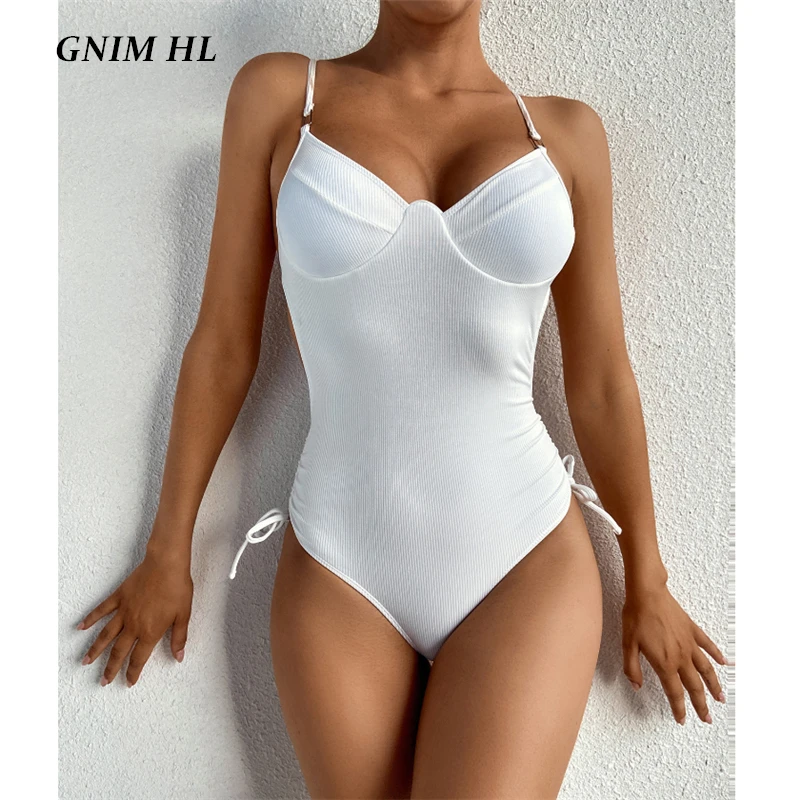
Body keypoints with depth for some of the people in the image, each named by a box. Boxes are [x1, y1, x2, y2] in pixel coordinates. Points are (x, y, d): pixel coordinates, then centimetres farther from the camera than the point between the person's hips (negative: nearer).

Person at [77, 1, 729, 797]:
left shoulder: (565, 131, 1)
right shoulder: (276, 93, -1)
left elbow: (599, 382, 5)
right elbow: (223, 345, 2)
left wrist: (645, 583, 13)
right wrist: (167, 552, 8)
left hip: (527, 563, 1)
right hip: (339, 576, 0)